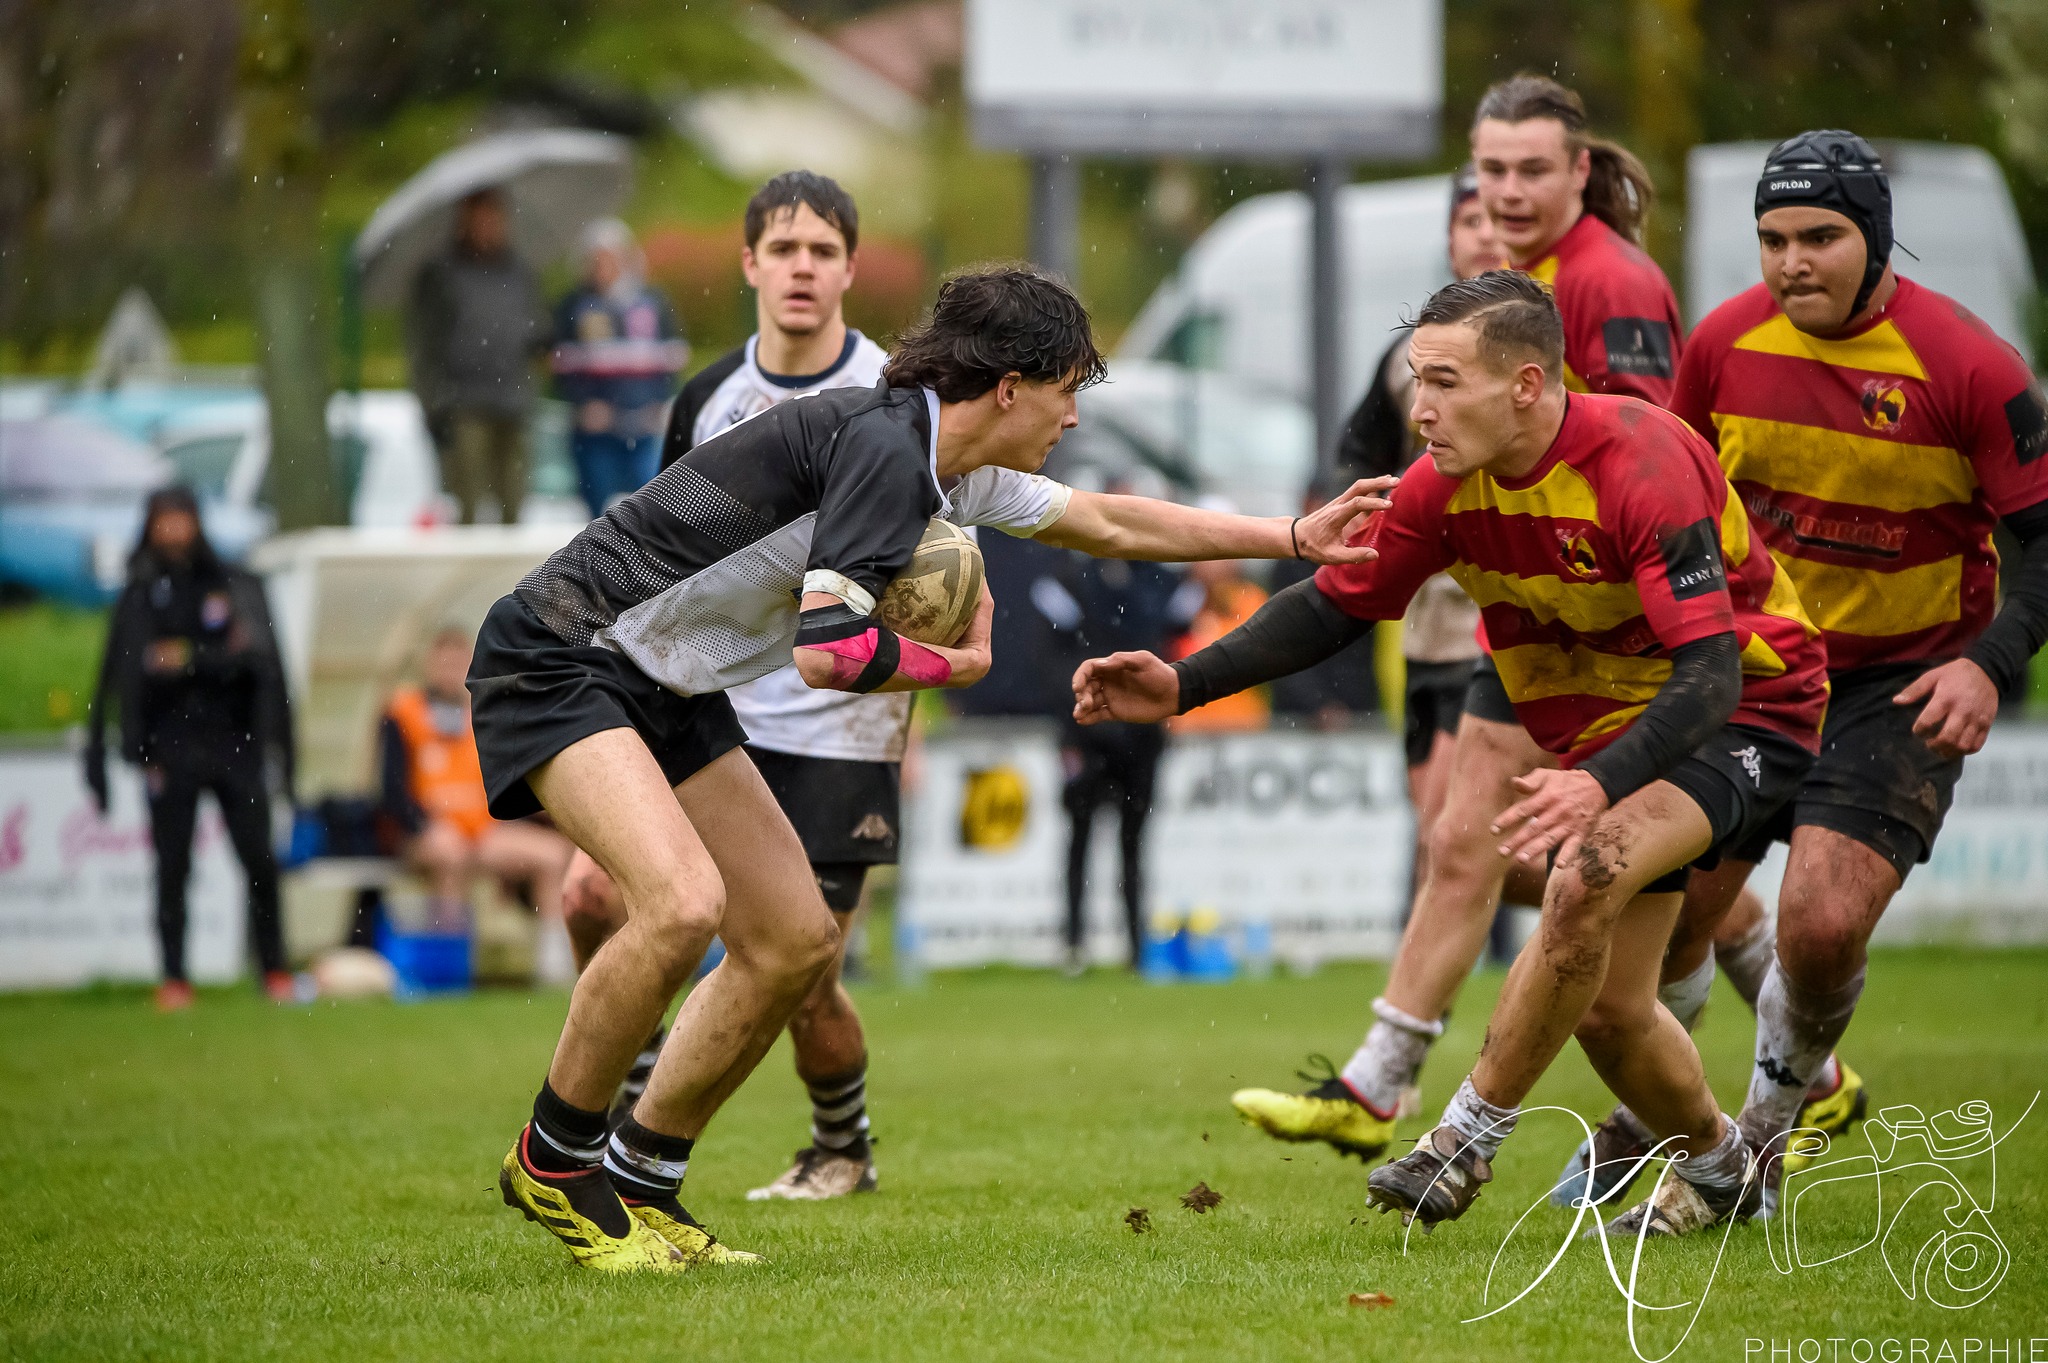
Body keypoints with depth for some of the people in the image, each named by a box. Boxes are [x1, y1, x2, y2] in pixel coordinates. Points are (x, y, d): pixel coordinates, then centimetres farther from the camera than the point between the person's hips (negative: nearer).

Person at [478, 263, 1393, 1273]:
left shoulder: (952, 472, 8)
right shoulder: (884, 445, -22)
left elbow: (1108, 524, 25)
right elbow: (828, 651, -30)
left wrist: (1296, 537, 27)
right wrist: (958, 663, -12)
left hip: (667, 691, 10)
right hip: (559, 659, -10)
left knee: (796, 939, 6)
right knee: (681, 902, -28)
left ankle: (638, 1185, 16)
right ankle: (553, 1161, -8)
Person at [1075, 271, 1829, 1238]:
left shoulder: (1644, 465, -30)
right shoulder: (1448, 486, -9)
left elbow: (1710, 670, -35)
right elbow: (1336, 605, 2)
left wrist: (1602, 785, -50)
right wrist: (1184, 685, -10)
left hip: (1746, 712, -8)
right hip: (1602, 732, 8)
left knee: (1587, 877, -32)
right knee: (1602, 1007, 6)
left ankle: (1470, 1137, -19)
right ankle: (1718, 1169, 34)